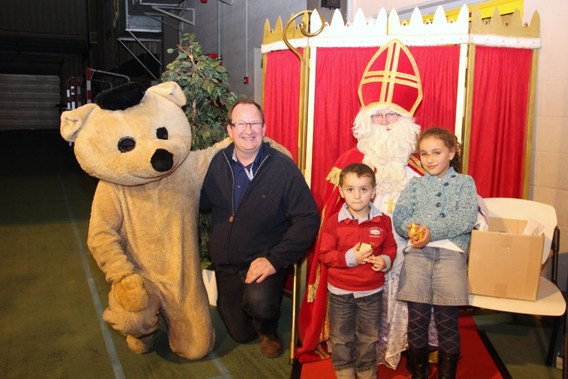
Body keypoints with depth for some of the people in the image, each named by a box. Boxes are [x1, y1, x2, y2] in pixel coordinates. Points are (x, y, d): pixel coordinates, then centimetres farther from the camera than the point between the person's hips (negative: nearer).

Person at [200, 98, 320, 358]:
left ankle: (268, 330, 3)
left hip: (265, 260, -4)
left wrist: (275, 260, -23)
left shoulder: (283, 167, -16)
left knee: (258, 302, -34)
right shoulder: (218, 163, -4)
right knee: (240, 334, 13)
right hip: (226, 265, 4)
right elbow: (202, 203, 8)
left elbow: (308, 219, -17)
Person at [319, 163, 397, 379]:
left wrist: (385, 260, -16)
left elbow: (390, 247, 5)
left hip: (372, 290, 1)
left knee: (369, 336, 17)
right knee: (341, 336, 13)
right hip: (340, 290, -1)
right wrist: (350, 257, -22)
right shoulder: (333, 222, -12)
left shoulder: (383, 221, -6)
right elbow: (325, 254, -11)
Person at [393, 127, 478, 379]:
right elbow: (399, 215, 6)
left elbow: (467, 218, -4)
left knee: (447, 320, 0)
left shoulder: (465, 183, 12)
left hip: (451, 251, -2)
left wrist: (431, 232, -14)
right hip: (417, 252, 2)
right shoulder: (415, 184, 18)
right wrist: (411, 228, -17)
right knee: (417, 318, 3)